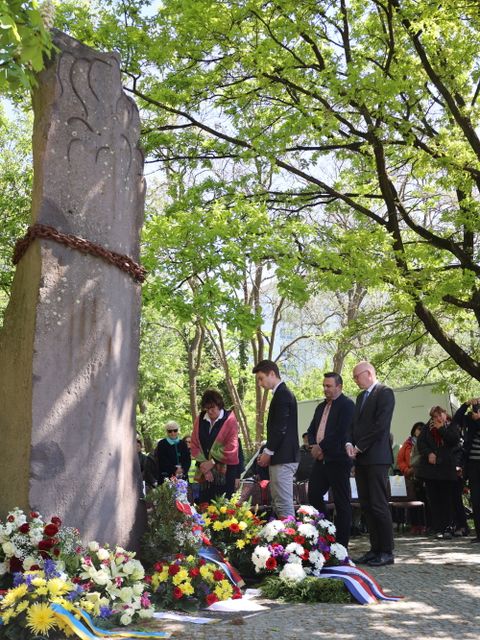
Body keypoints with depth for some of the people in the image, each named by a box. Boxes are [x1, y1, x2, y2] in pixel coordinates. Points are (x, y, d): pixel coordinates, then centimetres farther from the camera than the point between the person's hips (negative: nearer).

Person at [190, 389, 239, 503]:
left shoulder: (229, 419, -6)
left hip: (225, 469, -4)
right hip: (205, 471, 4)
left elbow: (231, 447, -11)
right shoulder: (199, 420, 6)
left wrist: (213, 462, -12)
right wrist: (203, 465, -6)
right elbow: (195, 445, 6)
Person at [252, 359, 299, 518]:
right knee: (278, 502, 13)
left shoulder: (282, 394, -13)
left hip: (283, 458, -10)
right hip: (281, 457, 10)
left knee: (284, 504, -8)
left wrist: (268, 452, -11)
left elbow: (280, 428, -19)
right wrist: (267, 452, 13)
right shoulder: (282, 393, 17)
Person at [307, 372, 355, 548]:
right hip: (321, 459, 8)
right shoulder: (321, 407, 19)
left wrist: (321, 447, -12)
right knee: (314, 495, 5)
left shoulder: (347, 405, -7)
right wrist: (314, 446, 0)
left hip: (338, 460, -8)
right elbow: (311, 430, 20)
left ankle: (342, 544, 5)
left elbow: (341, 432, -17)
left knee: (341, 502, -1)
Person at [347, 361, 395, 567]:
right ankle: (375, 549, 13)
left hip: (376, 457, -8)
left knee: (379, 505, -7)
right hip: (361, 458, 8)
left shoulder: (385, 393, -6)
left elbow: (381, 425, -15)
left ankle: (387, 552, 1)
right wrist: (349, 443, 0)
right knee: (366, 505, 7)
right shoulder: (361, 396, 20)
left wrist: (360, 447, -12)